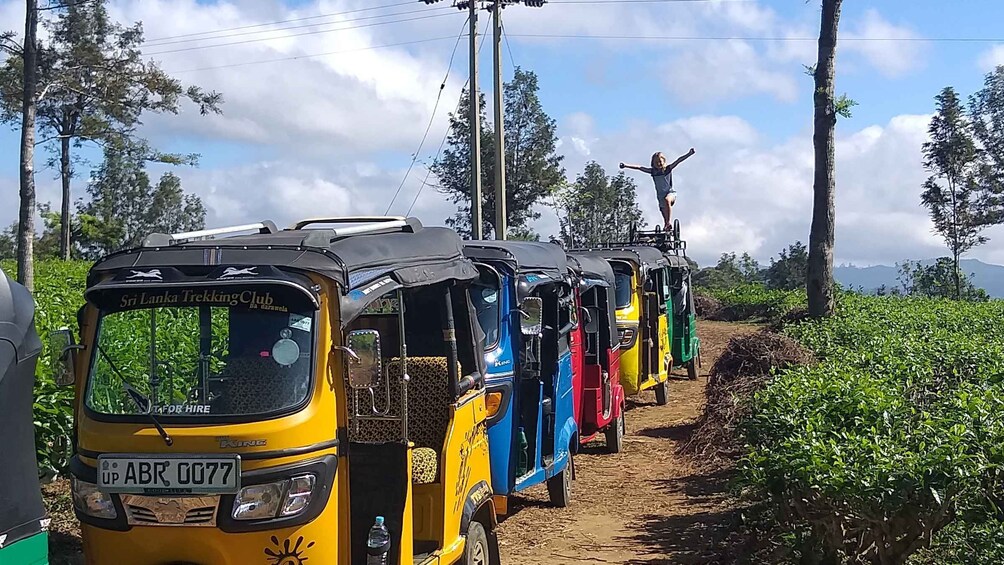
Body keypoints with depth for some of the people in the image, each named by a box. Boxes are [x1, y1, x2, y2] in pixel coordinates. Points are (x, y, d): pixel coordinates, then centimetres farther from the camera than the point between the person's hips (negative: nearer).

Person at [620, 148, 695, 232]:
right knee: (665, 218, 4)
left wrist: (689, 154, -28)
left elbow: (678, 161, -17)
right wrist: (626, 166, -7)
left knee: (667, 200, -37)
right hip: (661, 196, 4)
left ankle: (669, 222, -38)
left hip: (671, 192, -4)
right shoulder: (653, 171, 0)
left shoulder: (668, 168, -6)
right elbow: (639, 167, -2)